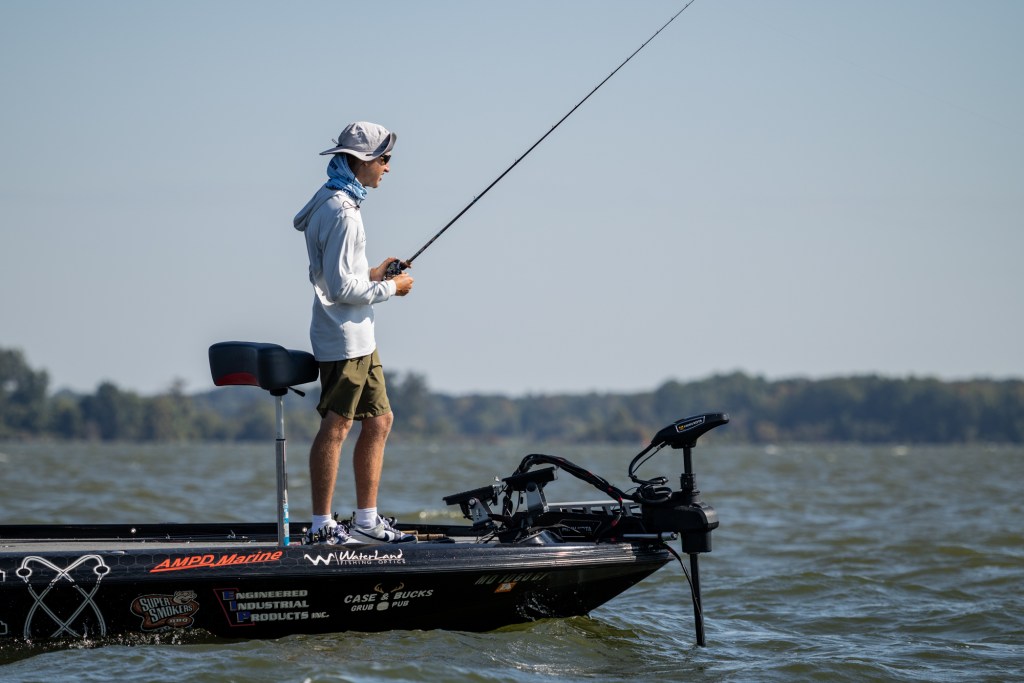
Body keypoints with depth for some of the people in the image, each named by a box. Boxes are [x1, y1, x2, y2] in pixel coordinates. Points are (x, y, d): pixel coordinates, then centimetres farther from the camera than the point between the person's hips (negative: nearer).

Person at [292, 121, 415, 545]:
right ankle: (321, 526, -4)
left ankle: (367, 522, 17)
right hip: (343, 338, -11)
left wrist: (372, 274, 13)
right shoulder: (341, 213, -18)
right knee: (336, 427, -7)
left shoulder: (333, 205, 15)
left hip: (359, 337, 11)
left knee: (379, 420, 13)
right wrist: (389, 288, -10)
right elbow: (341, 288, -21)